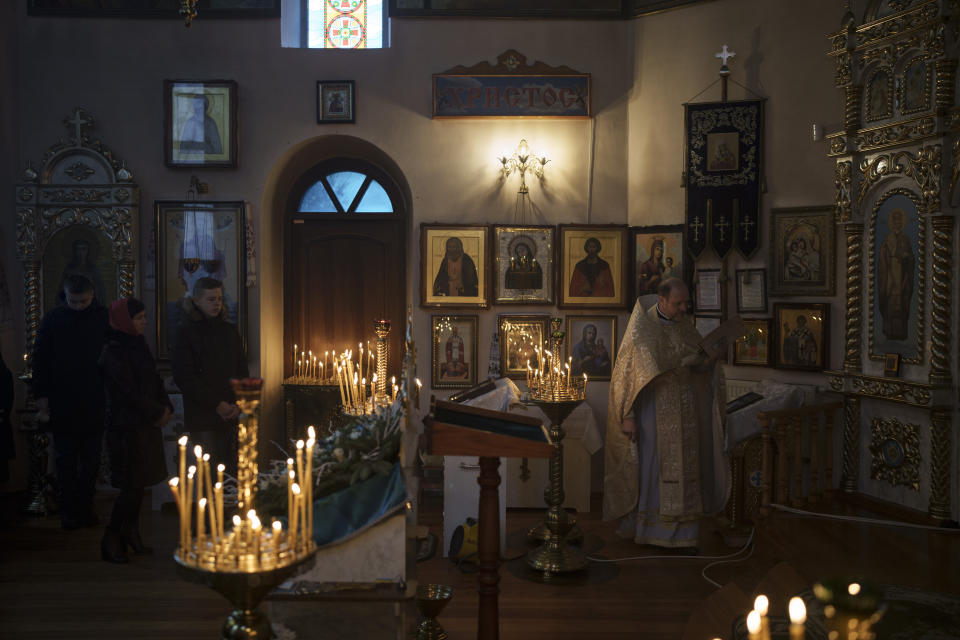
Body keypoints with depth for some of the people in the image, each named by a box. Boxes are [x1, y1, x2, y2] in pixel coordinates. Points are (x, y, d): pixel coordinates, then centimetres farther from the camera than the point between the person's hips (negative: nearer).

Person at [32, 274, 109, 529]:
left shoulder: (105, 319, -1)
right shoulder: (53, 319, 1)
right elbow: (40, 360, 4)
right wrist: (42, 397, -1)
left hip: (94, 404, 0)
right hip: (62, 405, 0)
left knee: (91, 460, 9)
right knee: (66, 460, 6)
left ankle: (85, 506, 19)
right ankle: (68, 508, 13)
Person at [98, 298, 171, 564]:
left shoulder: (138, 346, 11)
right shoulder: (113, 352, -14)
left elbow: (155, 382, 14)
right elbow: (129, 392, -17)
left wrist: (165, 407, 0)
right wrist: (158, 412, -10)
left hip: (146, 425, 8)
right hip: (126, 427, -8)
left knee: (139, 483, 11)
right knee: (132, 485, -6)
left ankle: (131, 535, 22)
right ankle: (111, 540, 7)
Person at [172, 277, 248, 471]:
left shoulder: (230, 331, 12)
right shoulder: (187, 332, -2)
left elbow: (242, 370, 14)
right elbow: (184, 377, -7)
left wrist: (238, 403, -2)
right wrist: (216, 404, -11)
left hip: (230, 414, 4)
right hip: (201, 417, -4)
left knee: (230, 468, 2)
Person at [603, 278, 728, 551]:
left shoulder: (685, 326, 7)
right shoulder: (641, 327, -9)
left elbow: (698, 365, 13)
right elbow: (627, 373, -11)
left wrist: (708, 358, -10)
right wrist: (628, 416, -15)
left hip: (683, 411, 5)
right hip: (652, 407, -5)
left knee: (684, 467, 5)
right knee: (649, 465, 1)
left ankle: (684, 532, 13)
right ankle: (639, 525, 16)